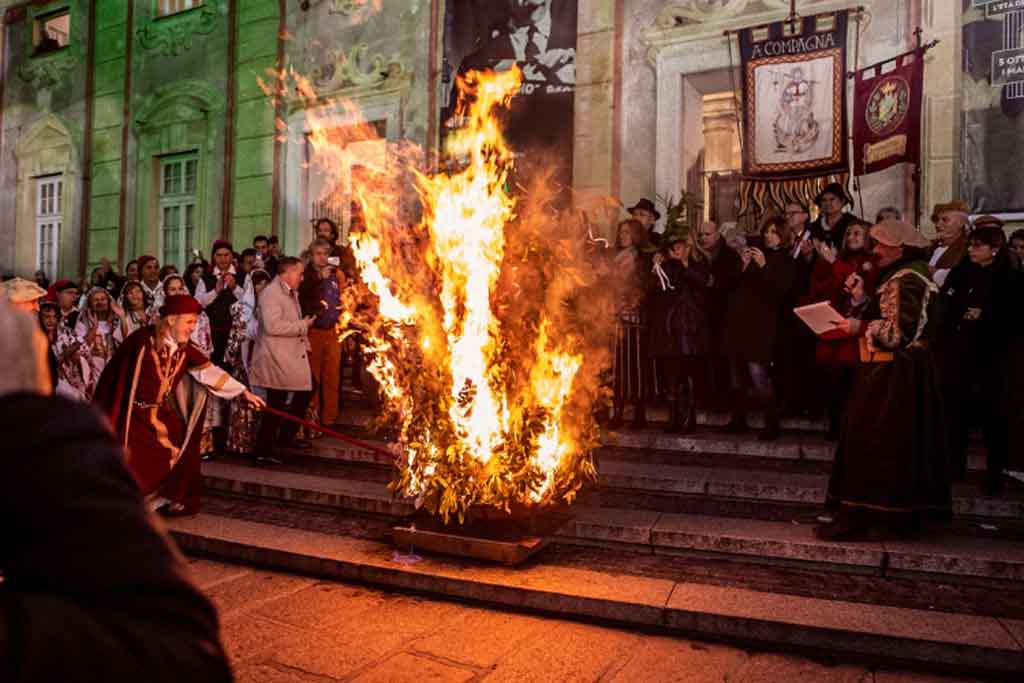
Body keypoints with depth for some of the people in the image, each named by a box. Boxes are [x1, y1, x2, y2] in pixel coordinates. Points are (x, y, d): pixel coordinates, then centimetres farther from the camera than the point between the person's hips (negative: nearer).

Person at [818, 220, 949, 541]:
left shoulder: (906, 280, -14)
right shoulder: (900, 277, 18)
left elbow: (901, 331, -22)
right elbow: (881, 317, 15)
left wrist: (860, 328, -15)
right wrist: (860, 297, 3)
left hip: (892, 375, -10)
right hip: (898, 372, 10)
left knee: (869, 442, -9)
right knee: (903, 444, 13)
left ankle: (856, 517, -7)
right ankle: (904, 514, 22)